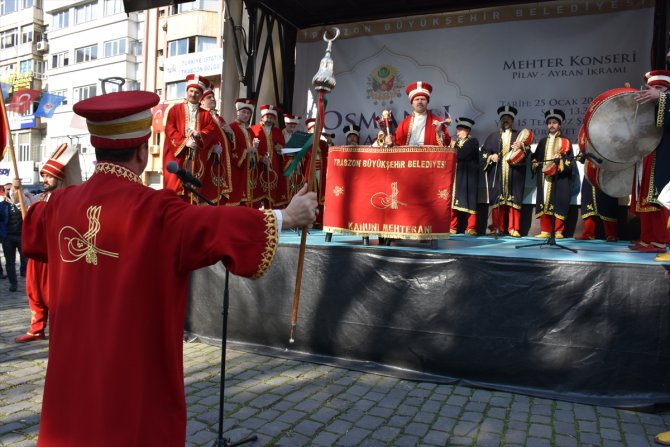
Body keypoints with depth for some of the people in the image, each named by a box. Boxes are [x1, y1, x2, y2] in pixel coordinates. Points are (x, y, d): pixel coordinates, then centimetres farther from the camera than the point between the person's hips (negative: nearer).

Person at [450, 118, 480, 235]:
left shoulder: (473, 141, -2)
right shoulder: (456, 141, 20)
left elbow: (461, 154, -17)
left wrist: (454, 145, -3)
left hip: (467, 177, -6)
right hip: (455, 176, 6)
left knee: (468, 200, -5)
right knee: (453, 201, 2)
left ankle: (471, 228, 0)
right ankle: (452, 228, 5)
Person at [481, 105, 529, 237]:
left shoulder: (519, 135, 14)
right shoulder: (493, 136, 16)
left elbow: (527, 152, 4)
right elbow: (483, 152, 13)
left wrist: (522, 146, -16)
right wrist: (491, 156, -6)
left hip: (514, 173, -1)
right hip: (496, 173, 1)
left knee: (514, 199, -5)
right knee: (496, 199, -2)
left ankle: (513, 228, -4)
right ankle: (496, 228, 3)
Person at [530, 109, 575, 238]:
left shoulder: (565, 141, 9)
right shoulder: (543, 141, 19)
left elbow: (570, 161, 1)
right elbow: (534, 158, 16)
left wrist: (561, 162, -16)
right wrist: (536, 165, -3)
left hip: (559, 178, -3)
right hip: (544, 177, 3)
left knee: (558, 203, -7)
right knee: (544, 203, 0)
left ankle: (558, 231, -3)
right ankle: (545, 231, 3)